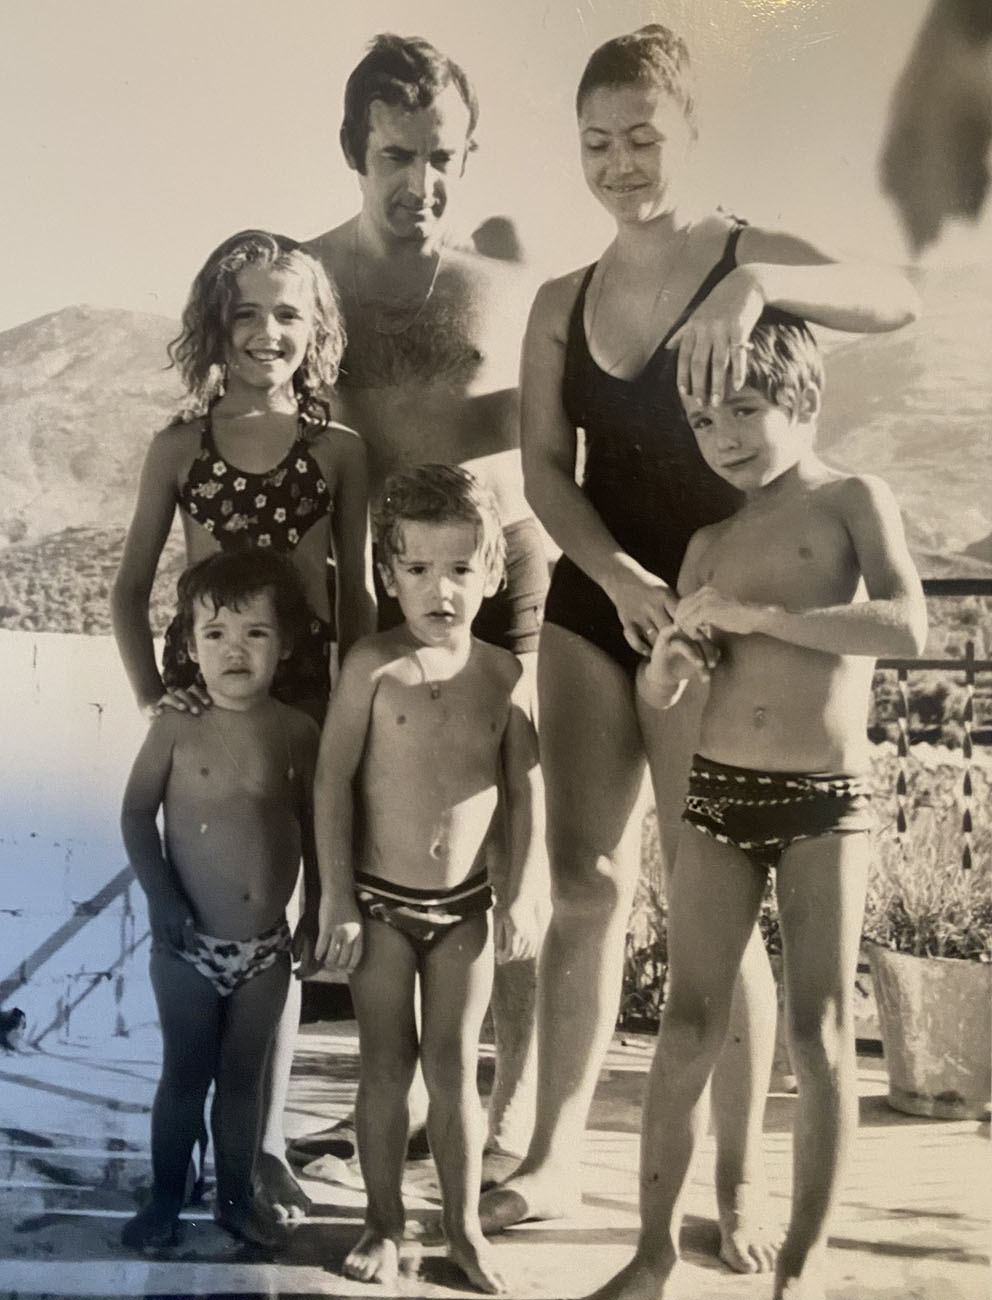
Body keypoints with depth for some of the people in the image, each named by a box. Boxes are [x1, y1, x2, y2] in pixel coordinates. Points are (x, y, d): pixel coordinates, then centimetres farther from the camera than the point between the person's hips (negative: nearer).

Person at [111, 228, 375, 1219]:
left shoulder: (339, 451, 1)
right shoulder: (180, 447, 2)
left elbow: (357, 596, 5)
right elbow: (131, 587, 8)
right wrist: (149, 693, -3)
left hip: (301, 697, 0)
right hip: (200, 691, 1)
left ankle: (264, 1142, 17)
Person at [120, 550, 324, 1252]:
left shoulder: (297, 731, -4)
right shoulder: (177, 725, -10)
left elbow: (315, 825, 6)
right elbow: (137, 812, -4)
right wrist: (161, 897, -13)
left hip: (266, 947, 2)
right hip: (189, 943, -2)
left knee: (242, 1080, 16)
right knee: (184, 1078, 12)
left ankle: (237, 1197, 32)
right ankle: (165, 1201, 29)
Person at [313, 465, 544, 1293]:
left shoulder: (504, 676, -4)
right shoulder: (374, 667, -10)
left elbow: (527, 791, 2)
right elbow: (334, 780, -8)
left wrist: (523, 896, -1)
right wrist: (337, 898, -10)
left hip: (465, 906, 1)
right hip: (380, 901, -1)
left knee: (455, 1068, 9)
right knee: (385, 1067, 9)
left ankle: (463, 1223, 24)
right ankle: (385, 1222, 25)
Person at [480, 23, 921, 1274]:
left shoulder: (748, 252, -3)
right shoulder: (560, 303, 9)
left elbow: (893, 300, -22)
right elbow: (546, 472, 0)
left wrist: (754, 282, -38)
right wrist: (617, 576, -17)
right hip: (589, 608, 4)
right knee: (584, 884, 6)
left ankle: (739, 1181, 13)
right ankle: (553, 1154, 17)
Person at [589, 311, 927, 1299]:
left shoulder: (854, 500, -1)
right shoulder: (709, 544, 11)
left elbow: (906, 628, -20)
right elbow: (654, 701, 13)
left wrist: (756, 613, -20)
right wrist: (667, 661, -10)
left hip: (828, 800, -3)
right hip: (718, 794, 4)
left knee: (821, 1032, 3)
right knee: (689, 1026, 2)